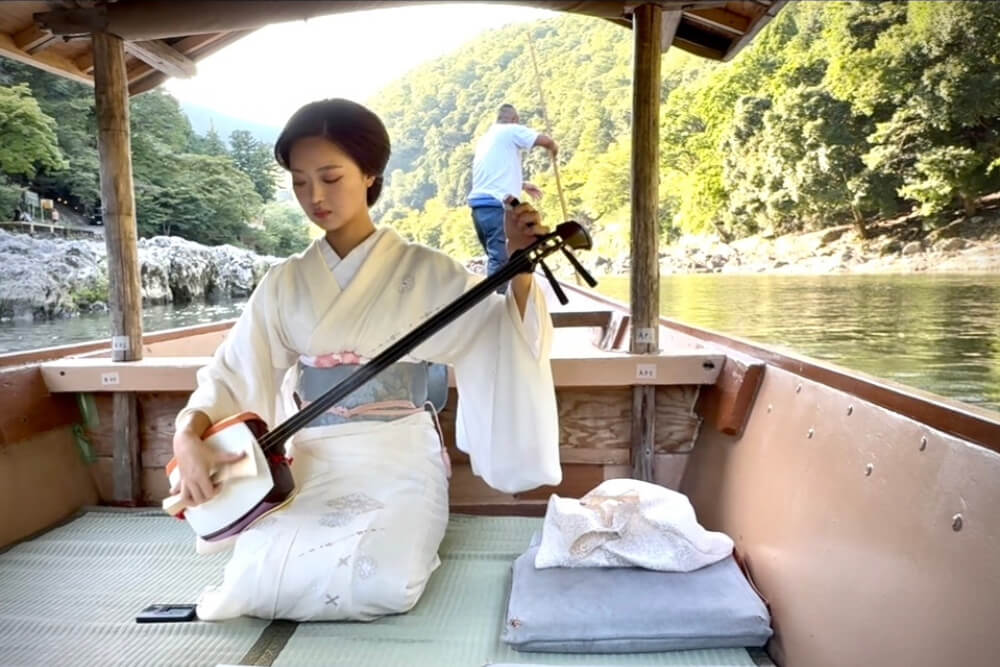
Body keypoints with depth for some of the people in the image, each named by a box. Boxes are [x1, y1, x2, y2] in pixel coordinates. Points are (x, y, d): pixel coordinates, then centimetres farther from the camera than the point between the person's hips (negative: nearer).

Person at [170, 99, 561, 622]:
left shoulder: (424, 272, -4)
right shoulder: (285, 283, 5)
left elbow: (503, 342, -7)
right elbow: (230, 375, 5)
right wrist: (188, 438, -13)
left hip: (399, 465, -2)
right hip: (311, 468, 3)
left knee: (383, 583, -26)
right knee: (258, 583, -20)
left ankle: (394, 536, 9)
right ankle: (343, 543, 12)